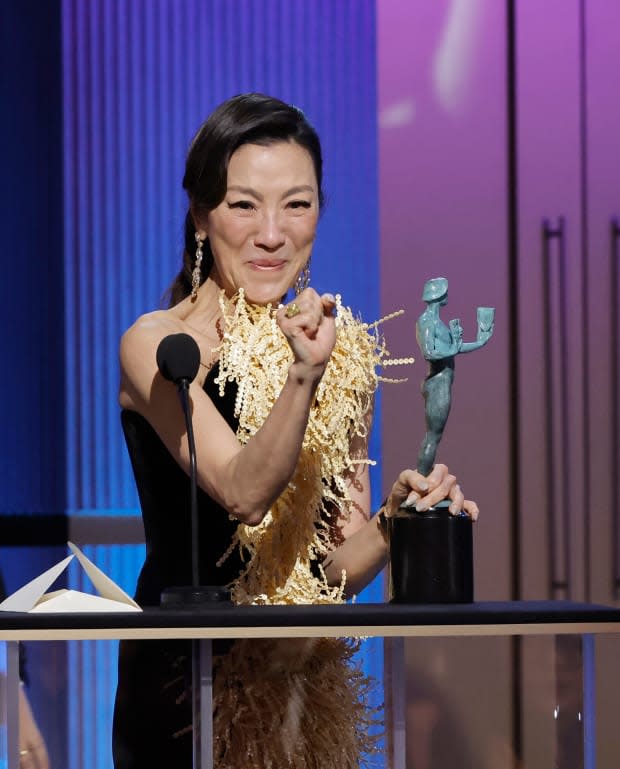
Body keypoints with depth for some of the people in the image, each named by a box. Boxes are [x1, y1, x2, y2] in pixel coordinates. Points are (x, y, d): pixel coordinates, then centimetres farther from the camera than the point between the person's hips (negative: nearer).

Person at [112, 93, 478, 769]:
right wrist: (303, 377, -34)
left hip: (308, 684, 5)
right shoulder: (156, 346, -7)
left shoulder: (346, 352, 7)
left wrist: (392, 524, -10)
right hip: (184, 683, -4)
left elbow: (336, 568, 9)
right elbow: (243, 492, -22)